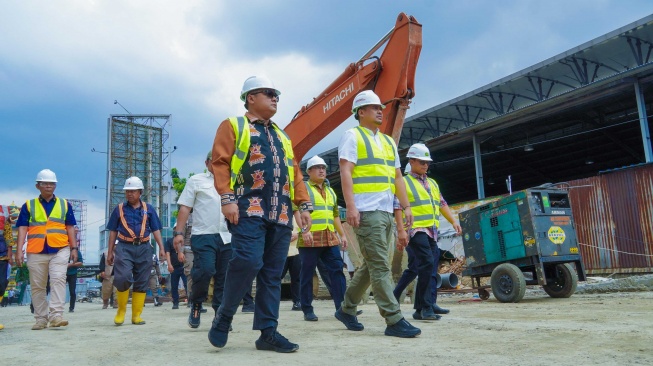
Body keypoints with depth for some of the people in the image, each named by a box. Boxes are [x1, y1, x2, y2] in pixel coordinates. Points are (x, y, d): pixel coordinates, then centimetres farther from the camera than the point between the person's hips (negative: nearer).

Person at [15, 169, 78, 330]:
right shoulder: (28, 205, 9)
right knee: (37, 286, 6)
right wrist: (19, 250, -5)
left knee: (58, 280, -15)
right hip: (36, 252, 1)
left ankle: (56, 315, -16)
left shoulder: (65, 204, 11)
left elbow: (70, 228, 11)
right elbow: (23, 228, 4)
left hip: (60, 250, -1)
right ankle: (41, 319, 16)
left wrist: (74, 248, 4)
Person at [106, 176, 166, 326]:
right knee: (123, 278, -19)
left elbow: (156, 230, 10)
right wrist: (110, 252, 8)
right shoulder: (119, 209, 10)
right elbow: (113, 231, 12)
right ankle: (121, 310, 4)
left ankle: (137, 315, 13)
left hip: (143, 248, 2)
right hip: (124, 247, -1)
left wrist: (161, 248, -1)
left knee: (141, 283, 4)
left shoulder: (148, 209, 10)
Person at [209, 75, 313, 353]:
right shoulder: (233, 126, 8)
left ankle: (268, 332, 9)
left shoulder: (281, 136, 26)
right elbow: (220, 162, -3)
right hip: (249, 208, -6)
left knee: (272, 273, 4)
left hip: (281, 214, 6)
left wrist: (304, 205, 11)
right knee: (248, 262, -19)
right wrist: (227, 198, -15)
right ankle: (224, 315, 4)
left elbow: (294, 172, 21)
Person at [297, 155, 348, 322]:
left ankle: (342, 306, 3)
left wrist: (342, 234, 18)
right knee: (307, 274, 1)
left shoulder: (330, 191, 22)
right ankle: (307, 310, 9)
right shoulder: (303, 188, 1)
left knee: (337, 270, 0)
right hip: (310, 238, -6)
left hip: (330, 238, 6)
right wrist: (304, 230, -23)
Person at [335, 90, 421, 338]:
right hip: (367, 211, -8)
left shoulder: (388, 141, 21)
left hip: (386, 212, 8)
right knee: (380, 267, -8)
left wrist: (406, 206, 13)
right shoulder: (352, 136, -1)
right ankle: (394, 320, -5)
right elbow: (345, 173, -10)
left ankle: (346, 309, 25)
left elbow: (397, 177, 21)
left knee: (371, 266, 12)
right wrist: (351, 206, -20)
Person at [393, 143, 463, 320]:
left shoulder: (432, 183, 22)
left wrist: (453, 221, 11)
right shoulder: (404, 182, -1)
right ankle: (424, 308, -10)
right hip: (415, 231, -8)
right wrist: (401, 230, -18)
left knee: (414, 268, 9)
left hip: (431, 232, 8)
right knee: (427, 264, -16)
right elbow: (397, 207, -8)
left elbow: (442, 204, 23)